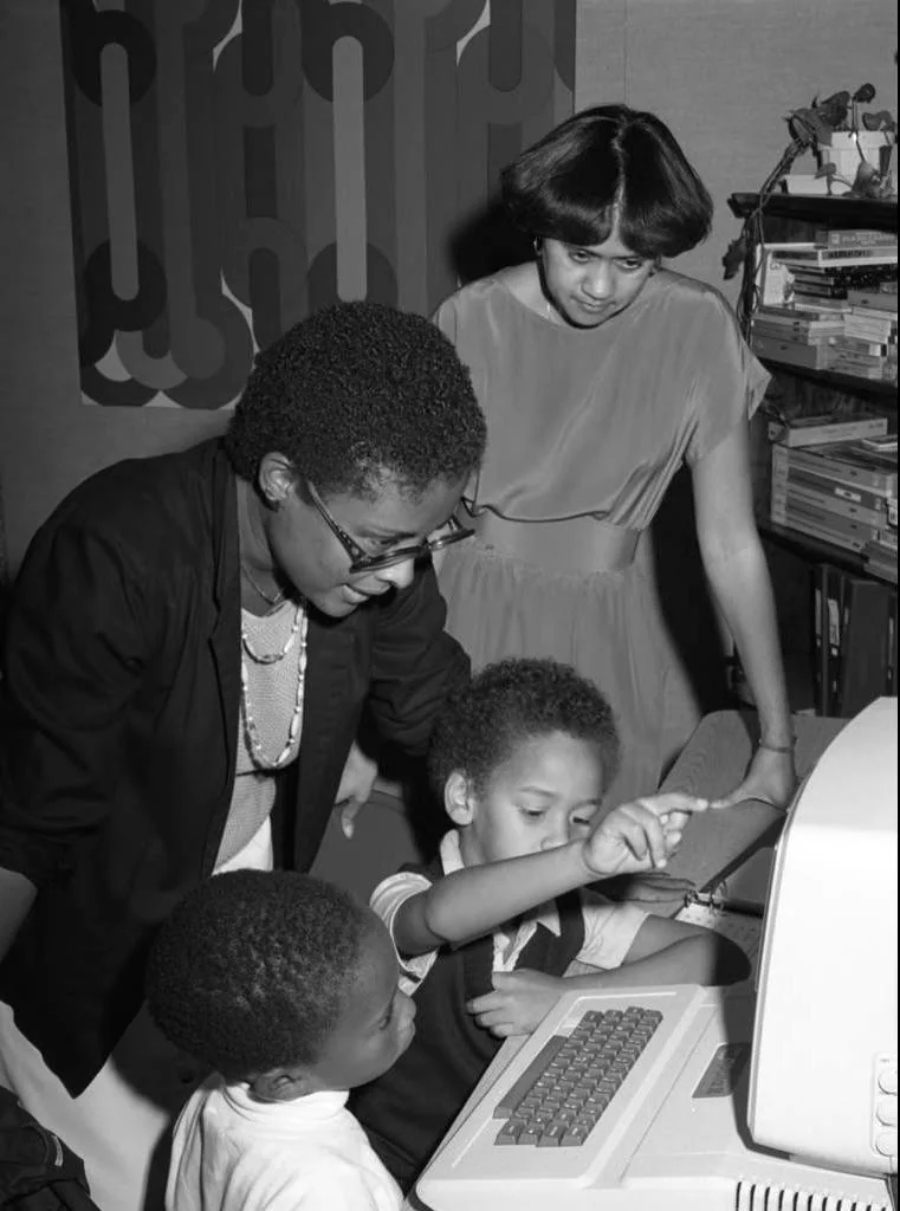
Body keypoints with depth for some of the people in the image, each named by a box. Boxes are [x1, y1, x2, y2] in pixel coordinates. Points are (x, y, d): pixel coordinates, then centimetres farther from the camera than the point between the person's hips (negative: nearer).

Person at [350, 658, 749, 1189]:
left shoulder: (567, 914, 0)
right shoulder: (407, 896, -15)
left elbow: (721, 957, -6)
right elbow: (445, 915, -40)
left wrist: (571, 995, -18)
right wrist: (588, 859, -54)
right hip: (400, 1178, -4)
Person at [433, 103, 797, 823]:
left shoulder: (697, 328, -12)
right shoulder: (471, 321, -11)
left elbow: (731, 547, -10)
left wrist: (777, 742, -11)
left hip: (615, 631, 1)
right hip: (480, 615, 0)